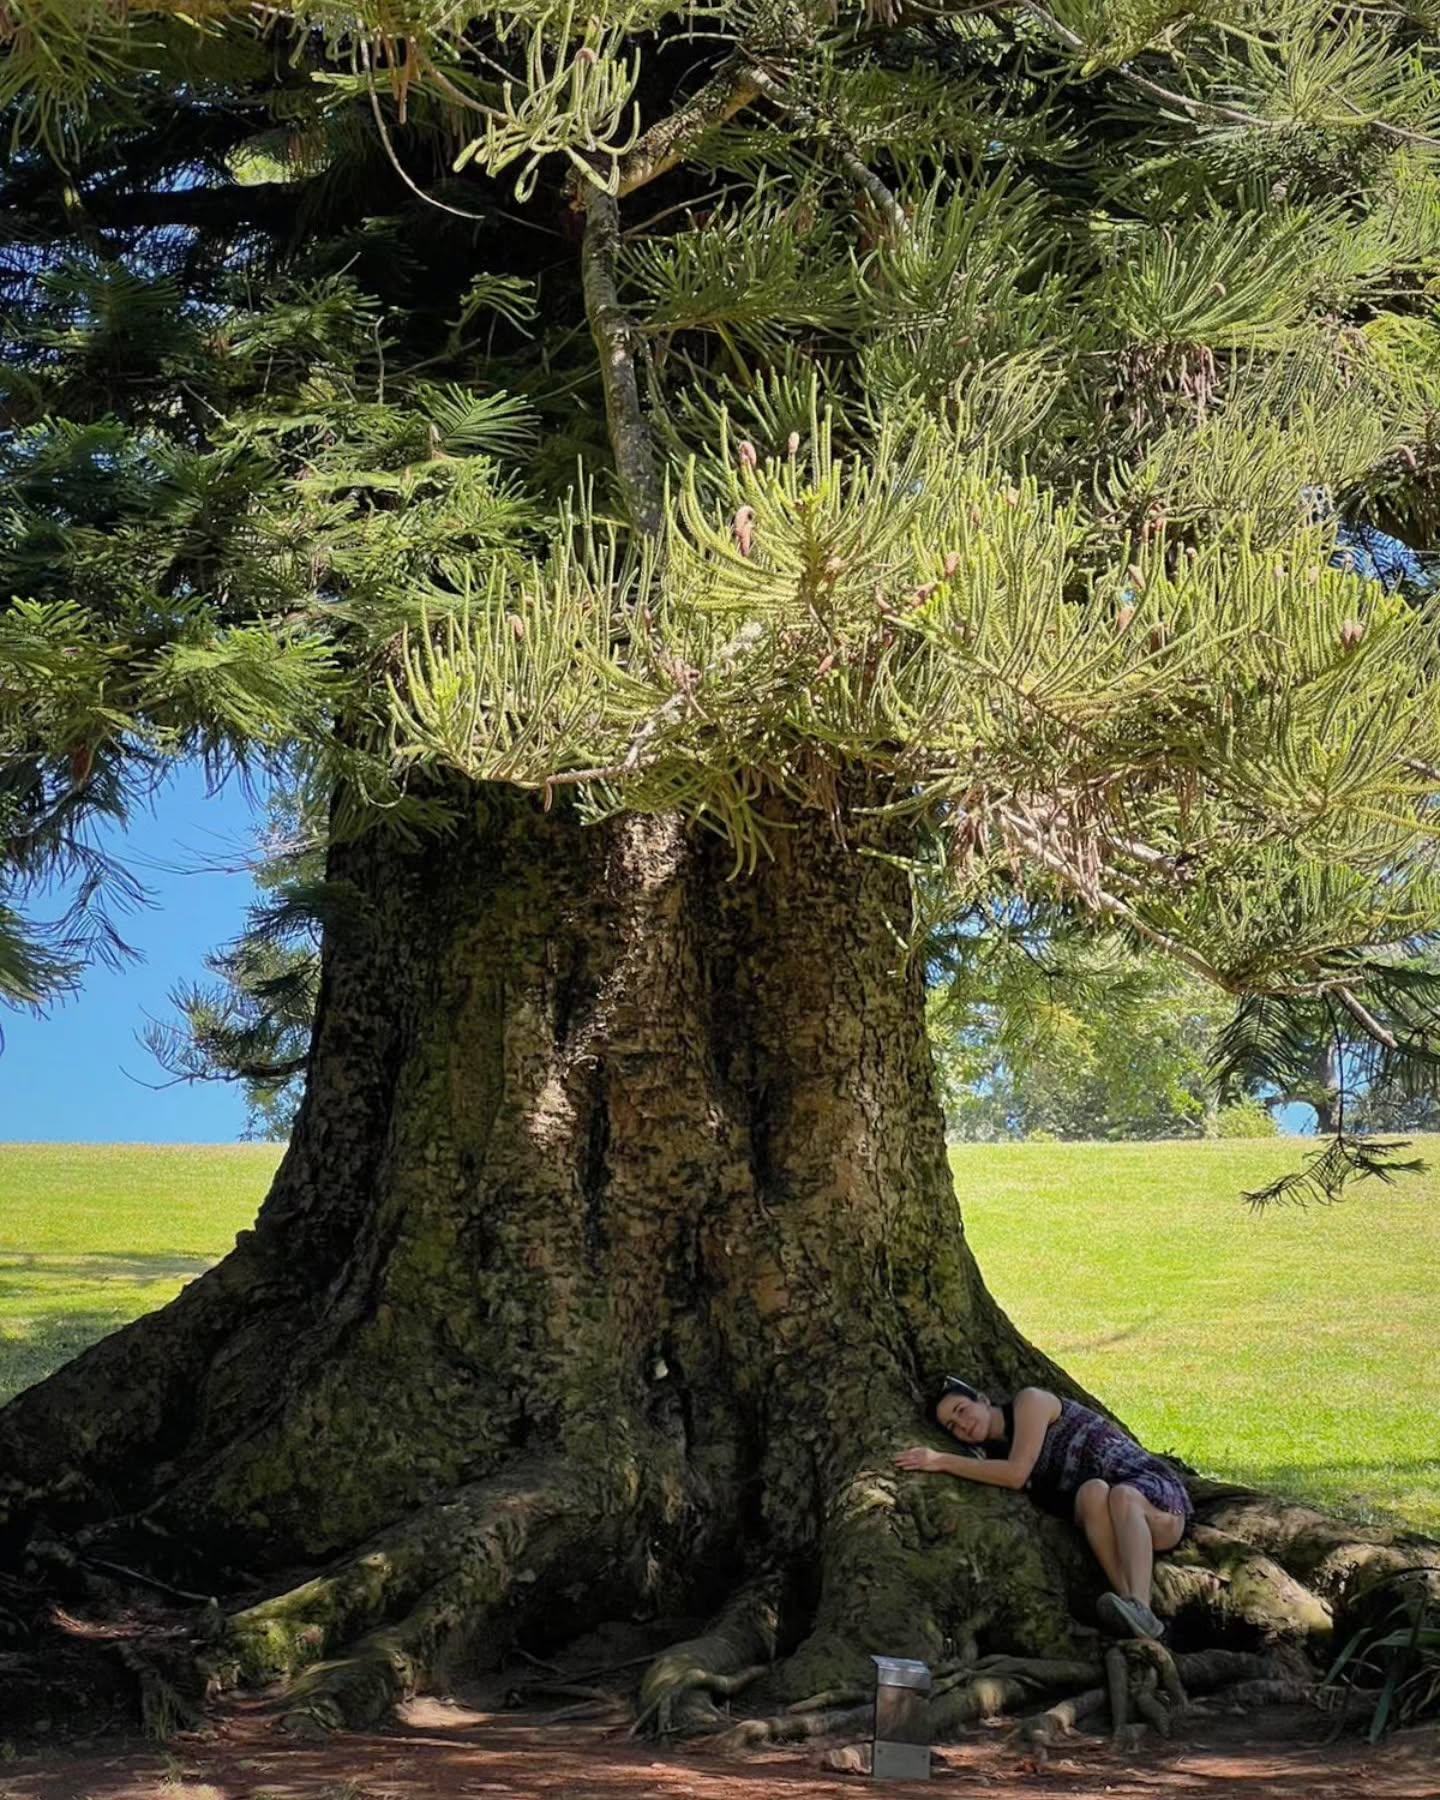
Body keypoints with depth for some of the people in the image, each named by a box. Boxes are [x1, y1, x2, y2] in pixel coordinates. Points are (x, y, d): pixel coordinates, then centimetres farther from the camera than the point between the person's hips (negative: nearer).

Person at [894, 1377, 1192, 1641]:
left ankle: (1140, 1608, -61)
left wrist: (944, 1461, -16)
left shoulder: (1030, 1400, -3)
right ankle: (1130, 1608, -54)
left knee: (1121, 1496, -38)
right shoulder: (999, 1449, 16)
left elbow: (1017, 1474, -17)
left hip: (1151, 1486, -4)